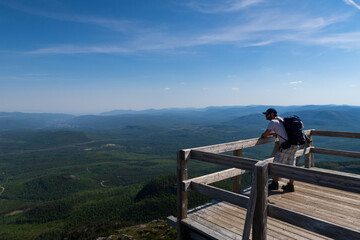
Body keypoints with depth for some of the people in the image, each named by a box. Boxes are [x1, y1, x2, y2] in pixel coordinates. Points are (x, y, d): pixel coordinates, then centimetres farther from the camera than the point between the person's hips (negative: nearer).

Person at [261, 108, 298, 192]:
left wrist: (262, 135, 9)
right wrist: (271, 133, 21)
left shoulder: (273, 122, -10)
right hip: (294, 145, 9)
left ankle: (274, 184, 16)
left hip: (286, 146, -9)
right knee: (291, 165, 13)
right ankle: (290, 186, 21)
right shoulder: (280, 119, 16)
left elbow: (265, 135, -13)